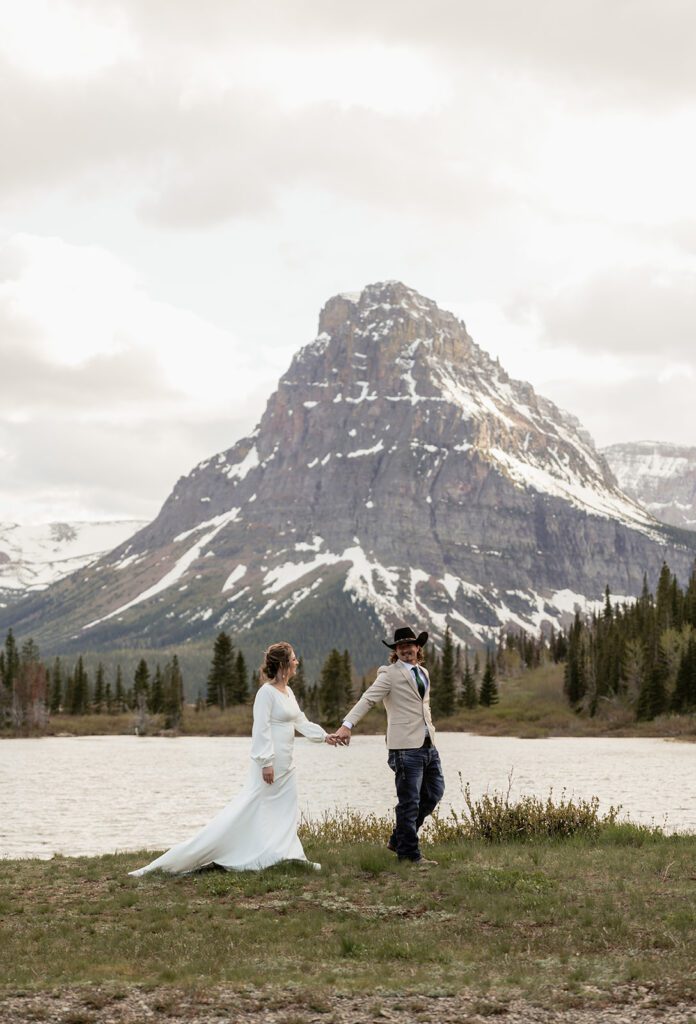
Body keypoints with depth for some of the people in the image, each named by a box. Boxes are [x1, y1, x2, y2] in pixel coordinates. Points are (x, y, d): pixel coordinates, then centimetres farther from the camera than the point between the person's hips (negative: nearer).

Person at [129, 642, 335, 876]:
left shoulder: (288, 692, 13)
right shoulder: (266, 692, -15)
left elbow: (301, 722, 20)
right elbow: (261, 729, -19)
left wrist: (324, 736, 13)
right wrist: (266, 762, -23)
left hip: (285, 764, 9)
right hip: (269, 762, -9)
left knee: (286, 811, 9)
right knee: (247, 811, -7)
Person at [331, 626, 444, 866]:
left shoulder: (423, 673, 16)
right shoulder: (390, 674, -6)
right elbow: (368, 699, -17)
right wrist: (347, 725, -29)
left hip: (429, 745, 8)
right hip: (406, 747, -8)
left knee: (434, 793, 14)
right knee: (409, 802, -1)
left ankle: (398, 839, 25)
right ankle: (408, 853, 10)